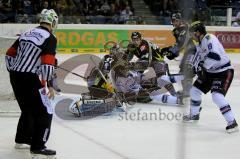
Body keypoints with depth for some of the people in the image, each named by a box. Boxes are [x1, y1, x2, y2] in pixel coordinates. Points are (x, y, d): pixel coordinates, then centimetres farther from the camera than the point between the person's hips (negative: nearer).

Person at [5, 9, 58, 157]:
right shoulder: (50, 38, -8)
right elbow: (47, 64, -18)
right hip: (29, 79, -8)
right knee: (45, 112, 0)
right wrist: (49, 86, -10)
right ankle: (37, 147, -2)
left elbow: (10, 55, 19)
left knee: (28, 109, 25)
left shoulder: (27, 34, 15)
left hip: (15, 77, 8)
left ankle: (22, 139, 36)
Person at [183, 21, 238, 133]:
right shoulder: (201, 44, 7)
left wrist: (203, 65, -28)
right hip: (210, 72, 10)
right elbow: (198, 58, 15)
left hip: (224, 72, -10)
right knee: (194, 90, 13)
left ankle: (232, 122, -18)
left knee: (217, 96, -26)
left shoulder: (210, 39, -25)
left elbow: (215, 56, -37)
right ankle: (194, 114, 35)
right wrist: (196, 66, -5)